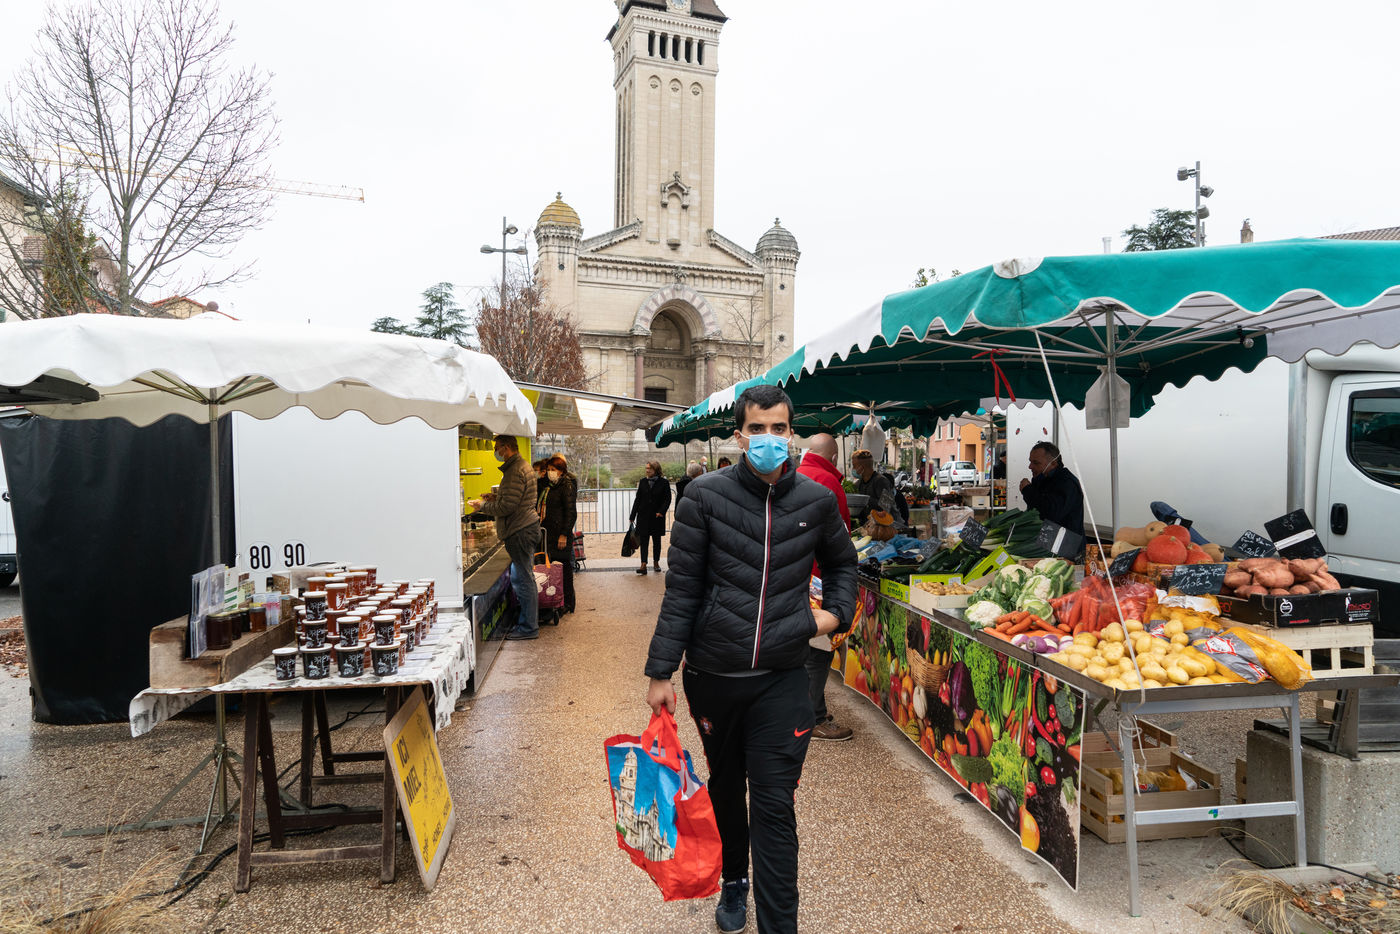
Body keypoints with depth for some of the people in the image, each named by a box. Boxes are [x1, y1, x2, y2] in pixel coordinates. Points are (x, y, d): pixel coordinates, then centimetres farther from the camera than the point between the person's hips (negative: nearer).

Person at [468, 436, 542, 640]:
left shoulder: (515, 471, -17)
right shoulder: (522, 466, 16)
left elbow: (507, 506, -21)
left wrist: (483, 506, -8)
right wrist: (496, 497, 16)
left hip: (520, 531, -11)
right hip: (525, 528, 11)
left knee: (523, 579, -5)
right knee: (523, 578, 16)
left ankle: (528, 628, 1)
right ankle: (528, 622, 23)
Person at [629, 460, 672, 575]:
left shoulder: (664, 482, -3)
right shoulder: (643, 482, 7)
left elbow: (667, 499, -3)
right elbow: (638, 499, 8)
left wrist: (661, 511, -18)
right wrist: (633, 516, 5)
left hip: (657, 517, -2)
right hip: (643, 516, 2)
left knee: (656, 541, 11)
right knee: (643, 541, -5)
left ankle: (656, 562, 25)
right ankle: (643, 565, -8)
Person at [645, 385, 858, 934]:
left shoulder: (817, 502, -1)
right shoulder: (705, 496, -8)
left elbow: (842, 563, 19)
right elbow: (681, 590, -7)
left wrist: (837, 611, 2)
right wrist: (661, 671, -7)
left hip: (781, 678, 0)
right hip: (713, 675, 1)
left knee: (774, 807, 0)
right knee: (725, 788, 21)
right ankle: (734, 881, 47)